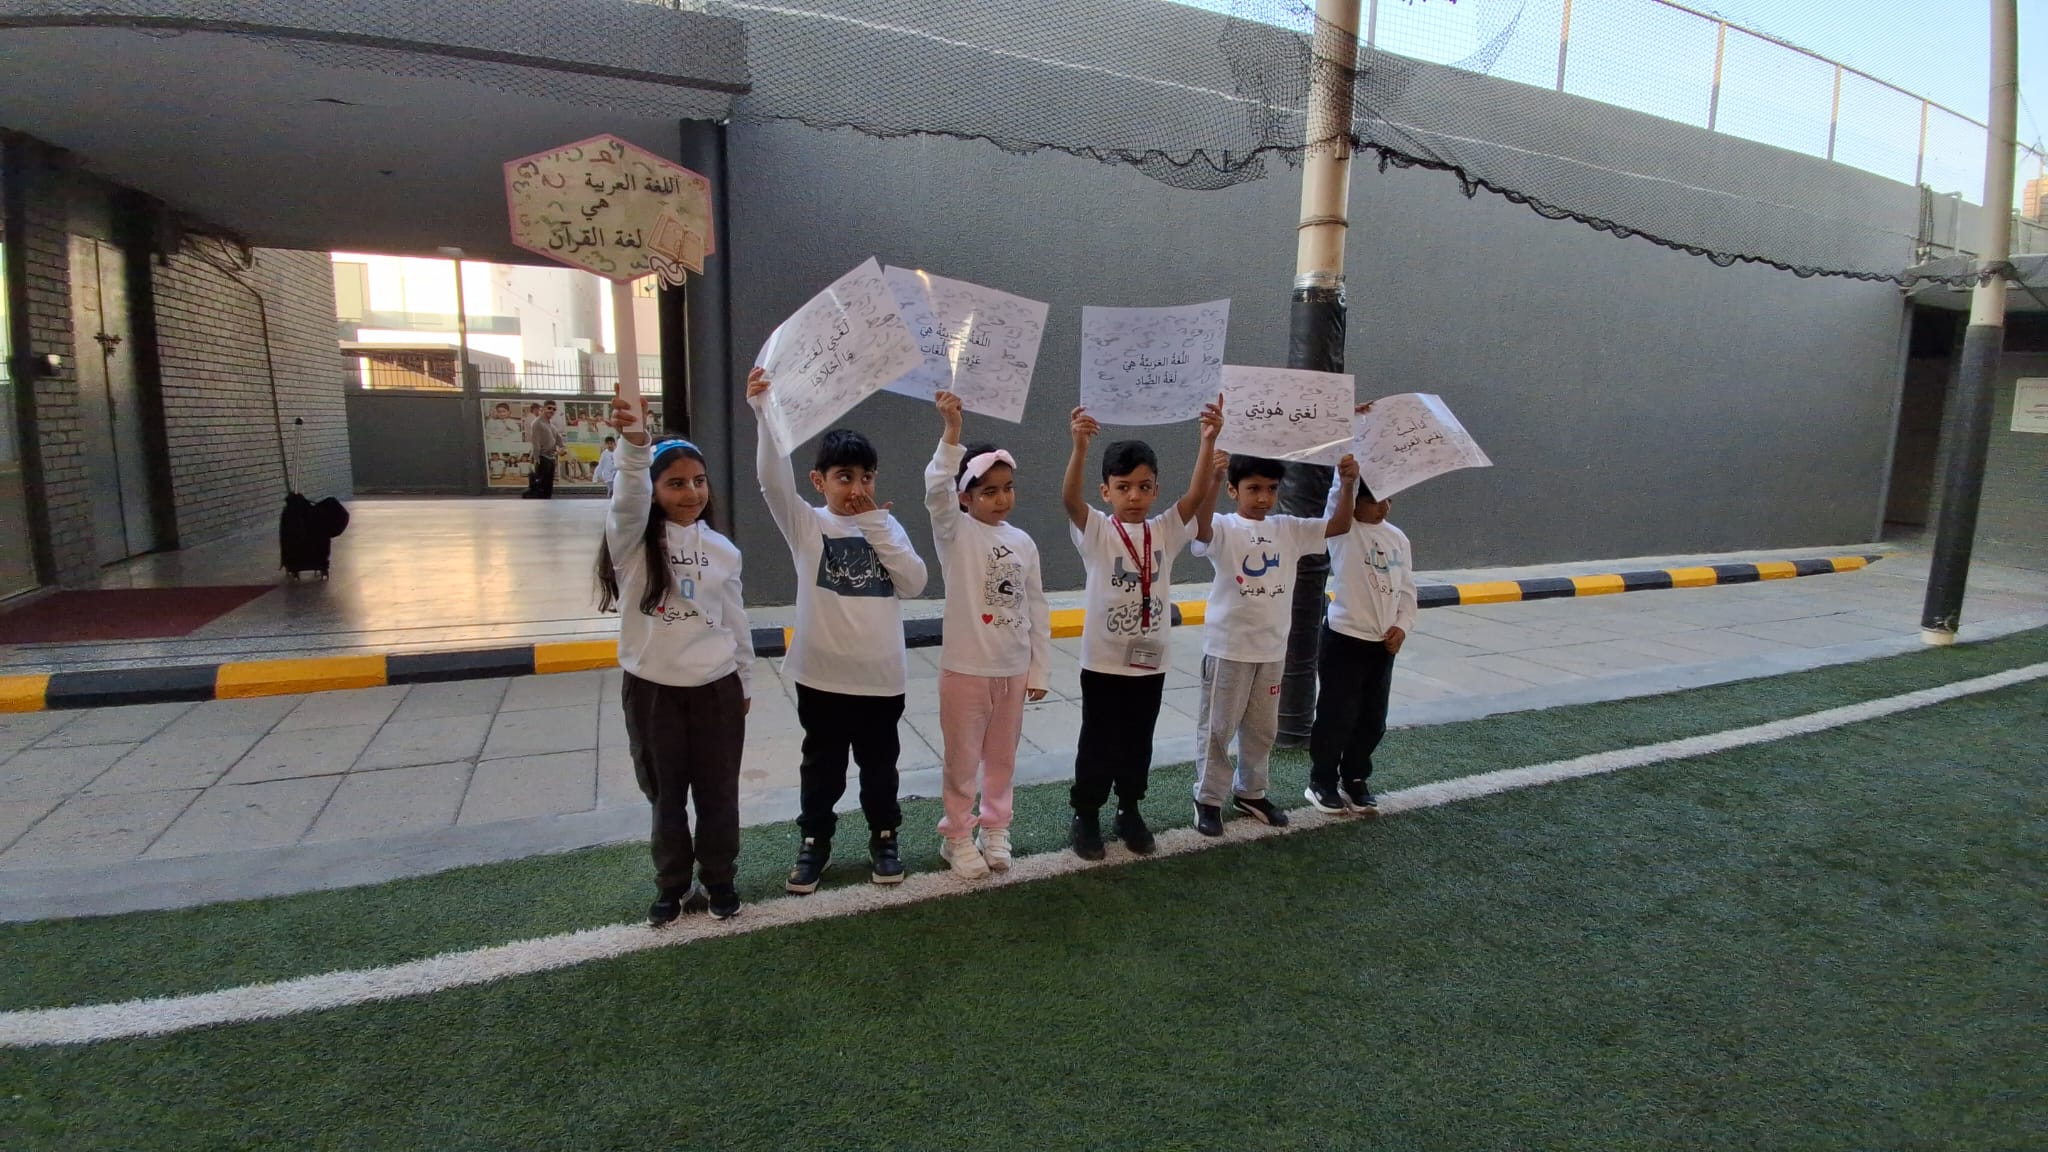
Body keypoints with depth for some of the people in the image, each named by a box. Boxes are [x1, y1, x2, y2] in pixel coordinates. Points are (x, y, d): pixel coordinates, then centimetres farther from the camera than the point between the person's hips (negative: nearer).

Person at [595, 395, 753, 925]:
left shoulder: (722, 550, 1)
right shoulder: (633, 541, -6)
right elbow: (630, 498, -29)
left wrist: (744, 683, 14)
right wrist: (635, 446, -49)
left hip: (715, 687, 1)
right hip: (651, 688, -1)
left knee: (718, 791, 11)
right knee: (665, 793, 12)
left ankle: (718, 879, 30)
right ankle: (672, 885, 29)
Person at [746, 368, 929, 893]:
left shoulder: (887, 528, 2)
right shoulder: (806, 525, -4)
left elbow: (914, 583, -9)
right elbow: (773, 480, -22)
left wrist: (876, 527, -12)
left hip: (881, 675, 1)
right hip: (822, 675, -1)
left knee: (880, 764, 16)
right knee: (821, 766, 14)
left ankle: (884, 837, 35)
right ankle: (814, 841, 32)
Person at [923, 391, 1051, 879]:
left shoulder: (1023, 542, 3)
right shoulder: (955, 533, -9)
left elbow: (1037, 610, 7)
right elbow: (936, 491, -30)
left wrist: (1040, 669, 7)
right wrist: (951, 433, -41)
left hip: (1014, 670, 4)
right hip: (965, 669, -4)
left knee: (1002, 758, 17)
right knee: (963, 760, 9)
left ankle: (995, 829, 34)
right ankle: (957, 836, 26)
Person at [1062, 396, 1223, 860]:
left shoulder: (1166, 530, 0)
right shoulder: (1095, 530, -9)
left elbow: (1198, 494, -13)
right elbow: (1069, 498, -27)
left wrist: (1208, 440, -26)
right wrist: (1080, 447, -43)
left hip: (1151, 661, 3)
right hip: (1103, 661, -3)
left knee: (1138, 744, 17)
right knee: (1098, 745, 8)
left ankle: (1130, 812, 35)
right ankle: (1086, 816, 25)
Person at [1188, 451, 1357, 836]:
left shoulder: (1289, 529, 5)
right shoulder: (1224, 529, -12)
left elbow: (1340, 526, 3)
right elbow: (1199, 527, -34)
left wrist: (1347, 483, -13)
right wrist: (1212, 478, -49)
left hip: (1272, 648, 5)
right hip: (1227, 647, -5)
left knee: (1262, 728, 18)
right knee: (1217, 727, 6)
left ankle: (1250, 793, 35)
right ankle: (1208, 798, 20)